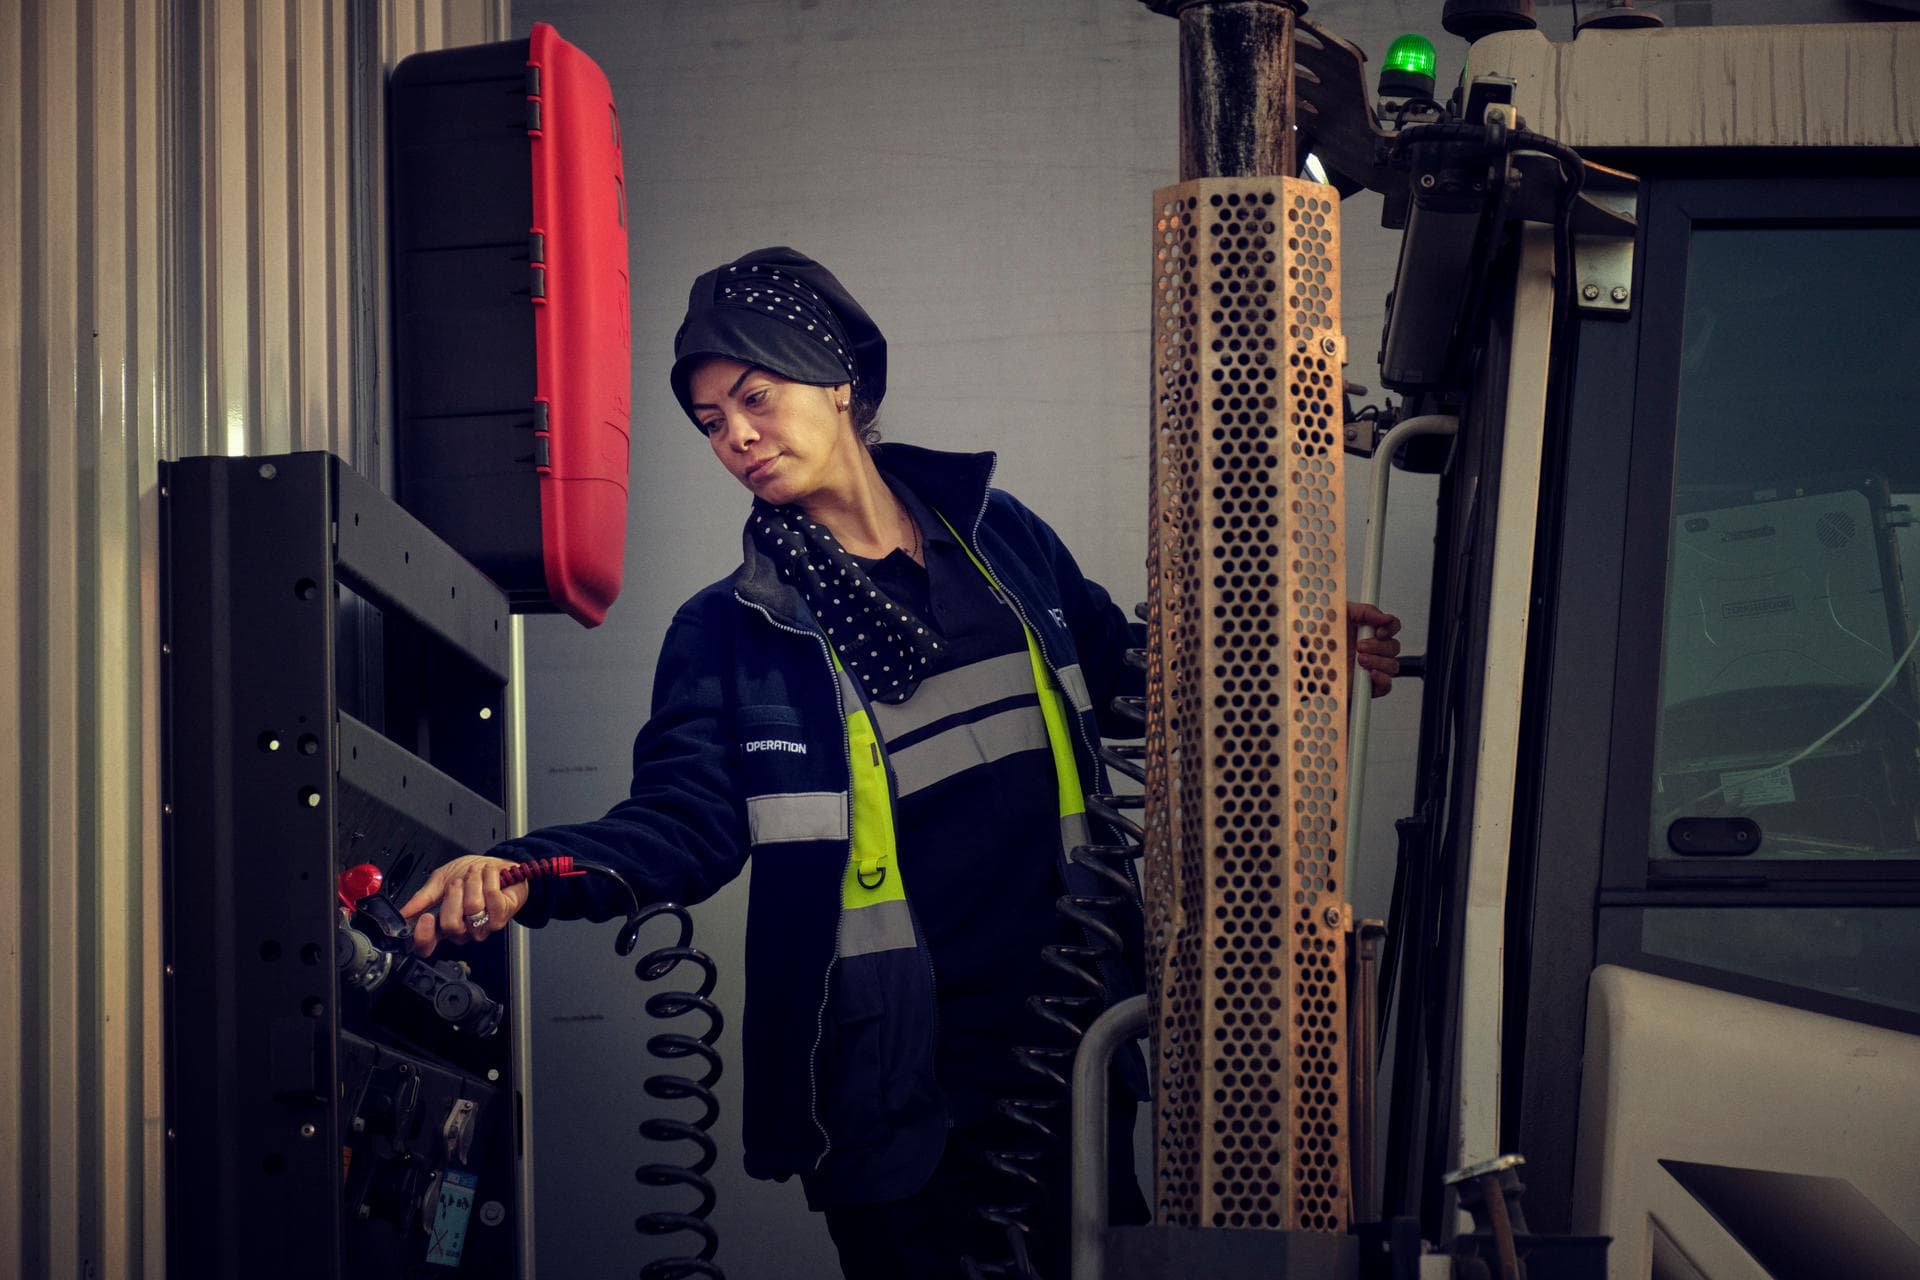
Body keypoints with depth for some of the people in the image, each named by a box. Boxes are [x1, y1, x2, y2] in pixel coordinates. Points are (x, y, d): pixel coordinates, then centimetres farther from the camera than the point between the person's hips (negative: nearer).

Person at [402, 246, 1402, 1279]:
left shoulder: (1002, 541, 5)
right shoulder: (729, 631, -3)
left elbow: (1120, 666, 21)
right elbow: (684, 818, -14)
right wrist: (526, 875, -31)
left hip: (1067, 1054, 3)